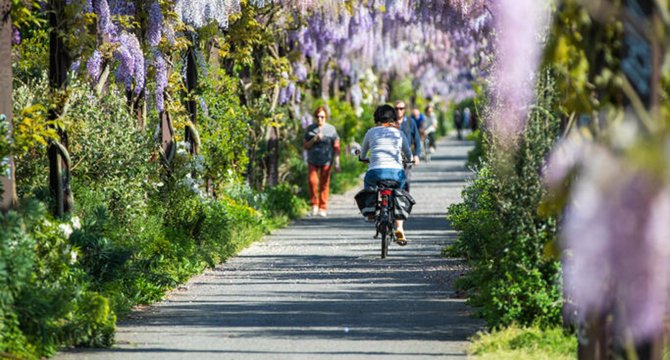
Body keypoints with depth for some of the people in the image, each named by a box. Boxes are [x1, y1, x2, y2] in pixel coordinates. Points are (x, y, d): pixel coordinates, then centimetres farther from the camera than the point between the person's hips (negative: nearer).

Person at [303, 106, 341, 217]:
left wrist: (337, 162, -1)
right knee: (313, 181, -14)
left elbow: (336, 147, 5)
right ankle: (314, 205, 3)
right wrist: (314, 140, -10)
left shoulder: (331, 129, 3)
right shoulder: (310, 129, 7)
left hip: (326, 161, -1)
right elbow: (305, 145, 9)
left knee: (324, 184, -1)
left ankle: (323, 208, 8)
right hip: (313, 161, 1)